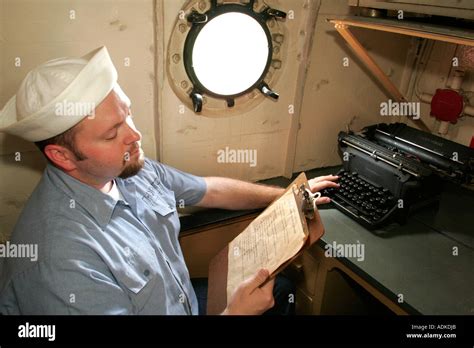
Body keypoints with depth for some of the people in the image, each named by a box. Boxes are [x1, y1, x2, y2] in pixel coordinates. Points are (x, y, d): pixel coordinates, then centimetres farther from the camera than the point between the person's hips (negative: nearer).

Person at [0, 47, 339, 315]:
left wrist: (288, 195, 10)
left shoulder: (133, 169, -10)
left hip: (191, 303, 6)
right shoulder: (60, 261, -33)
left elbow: (211, 190, 4)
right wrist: (236, 312, -23)